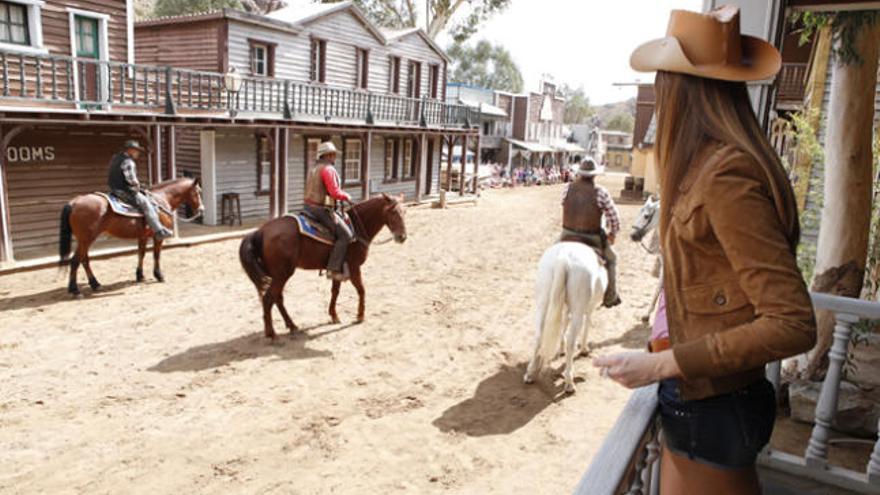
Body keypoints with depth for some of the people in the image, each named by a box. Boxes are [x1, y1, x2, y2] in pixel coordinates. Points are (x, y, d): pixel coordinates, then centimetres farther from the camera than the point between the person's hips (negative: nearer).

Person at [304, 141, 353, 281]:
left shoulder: (314, 169, 19)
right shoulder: (328, 169, -13)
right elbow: (335, 192, -21)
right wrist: (346, 196, -2)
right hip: (322, 209, -11)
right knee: (345, 235, -14)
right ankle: (334, 269, -18)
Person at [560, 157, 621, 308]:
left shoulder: (567, 188, -3)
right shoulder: (601, 192, -12)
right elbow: (614, 217, -6)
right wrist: (613, 234, 12)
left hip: (568, 236, 2)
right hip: (592, 239, -2)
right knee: (611, 259, 24)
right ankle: (610, 297, 29)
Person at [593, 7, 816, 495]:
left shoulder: (726, 174, -24)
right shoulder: (715, 161, 2)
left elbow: (792, 323, -24)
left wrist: (661, 364, -22)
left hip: (710, 405, -8)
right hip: (707, 395, 8)